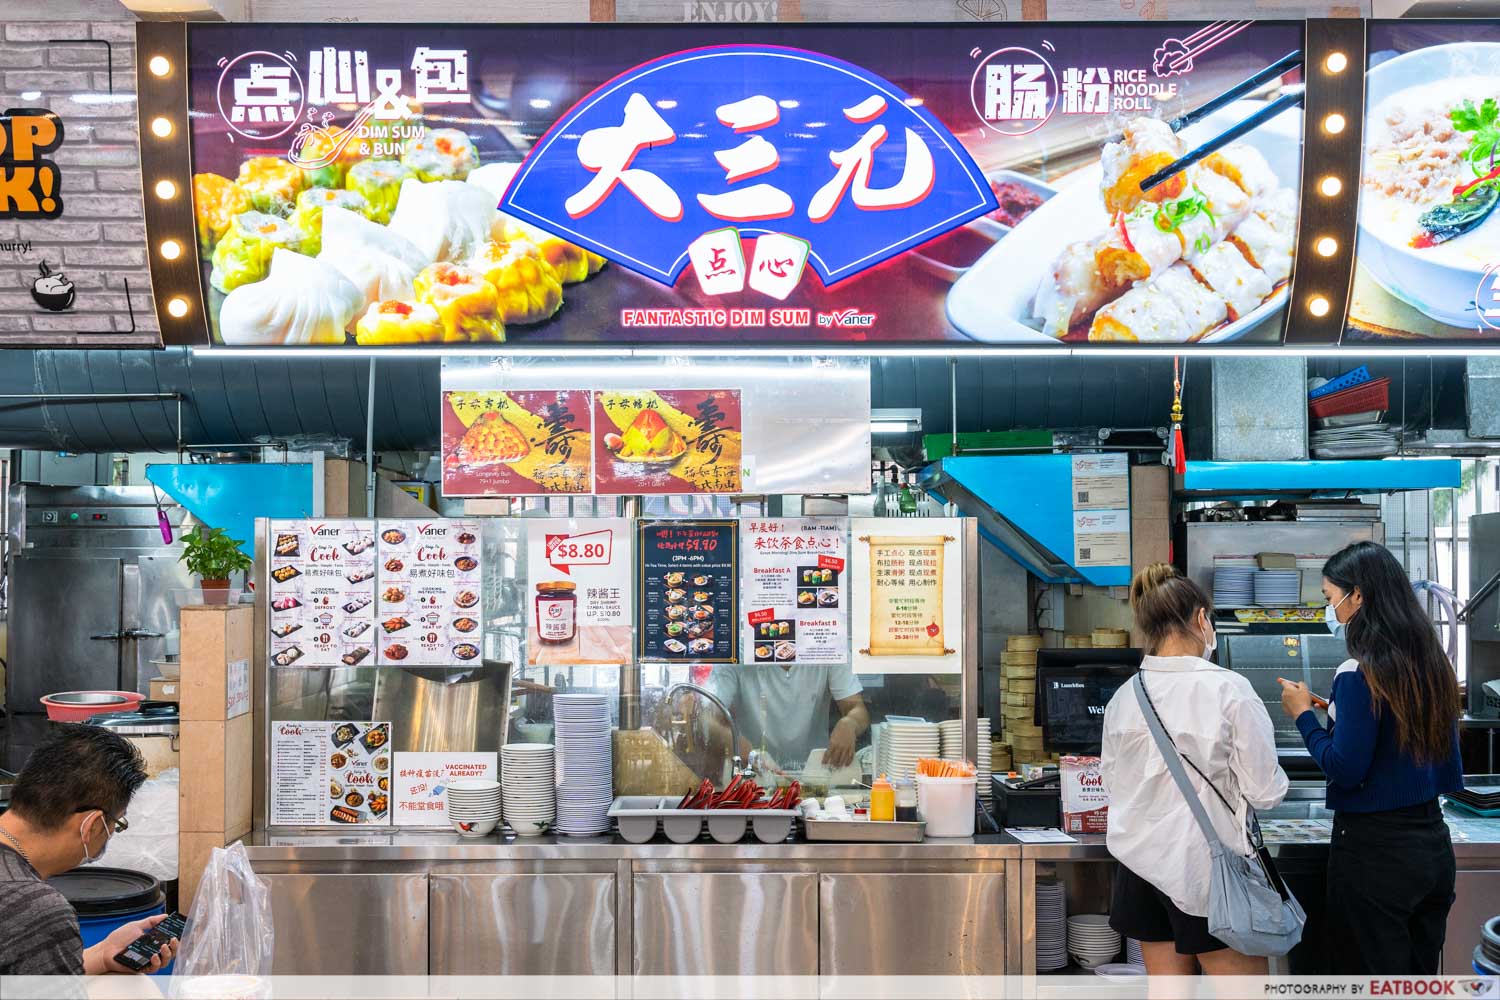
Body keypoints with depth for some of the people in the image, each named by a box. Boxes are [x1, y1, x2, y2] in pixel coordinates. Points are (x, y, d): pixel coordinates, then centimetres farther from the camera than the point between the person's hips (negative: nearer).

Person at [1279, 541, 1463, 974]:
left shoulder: (1360, 673, -18)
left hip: (1374, 851, -8)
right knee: (1420, 976, 17)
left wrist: (1303, 713, -5)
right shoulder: (1432, 664, 6)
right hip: (1434, 843, 8)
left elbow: (1344, 769, -19)